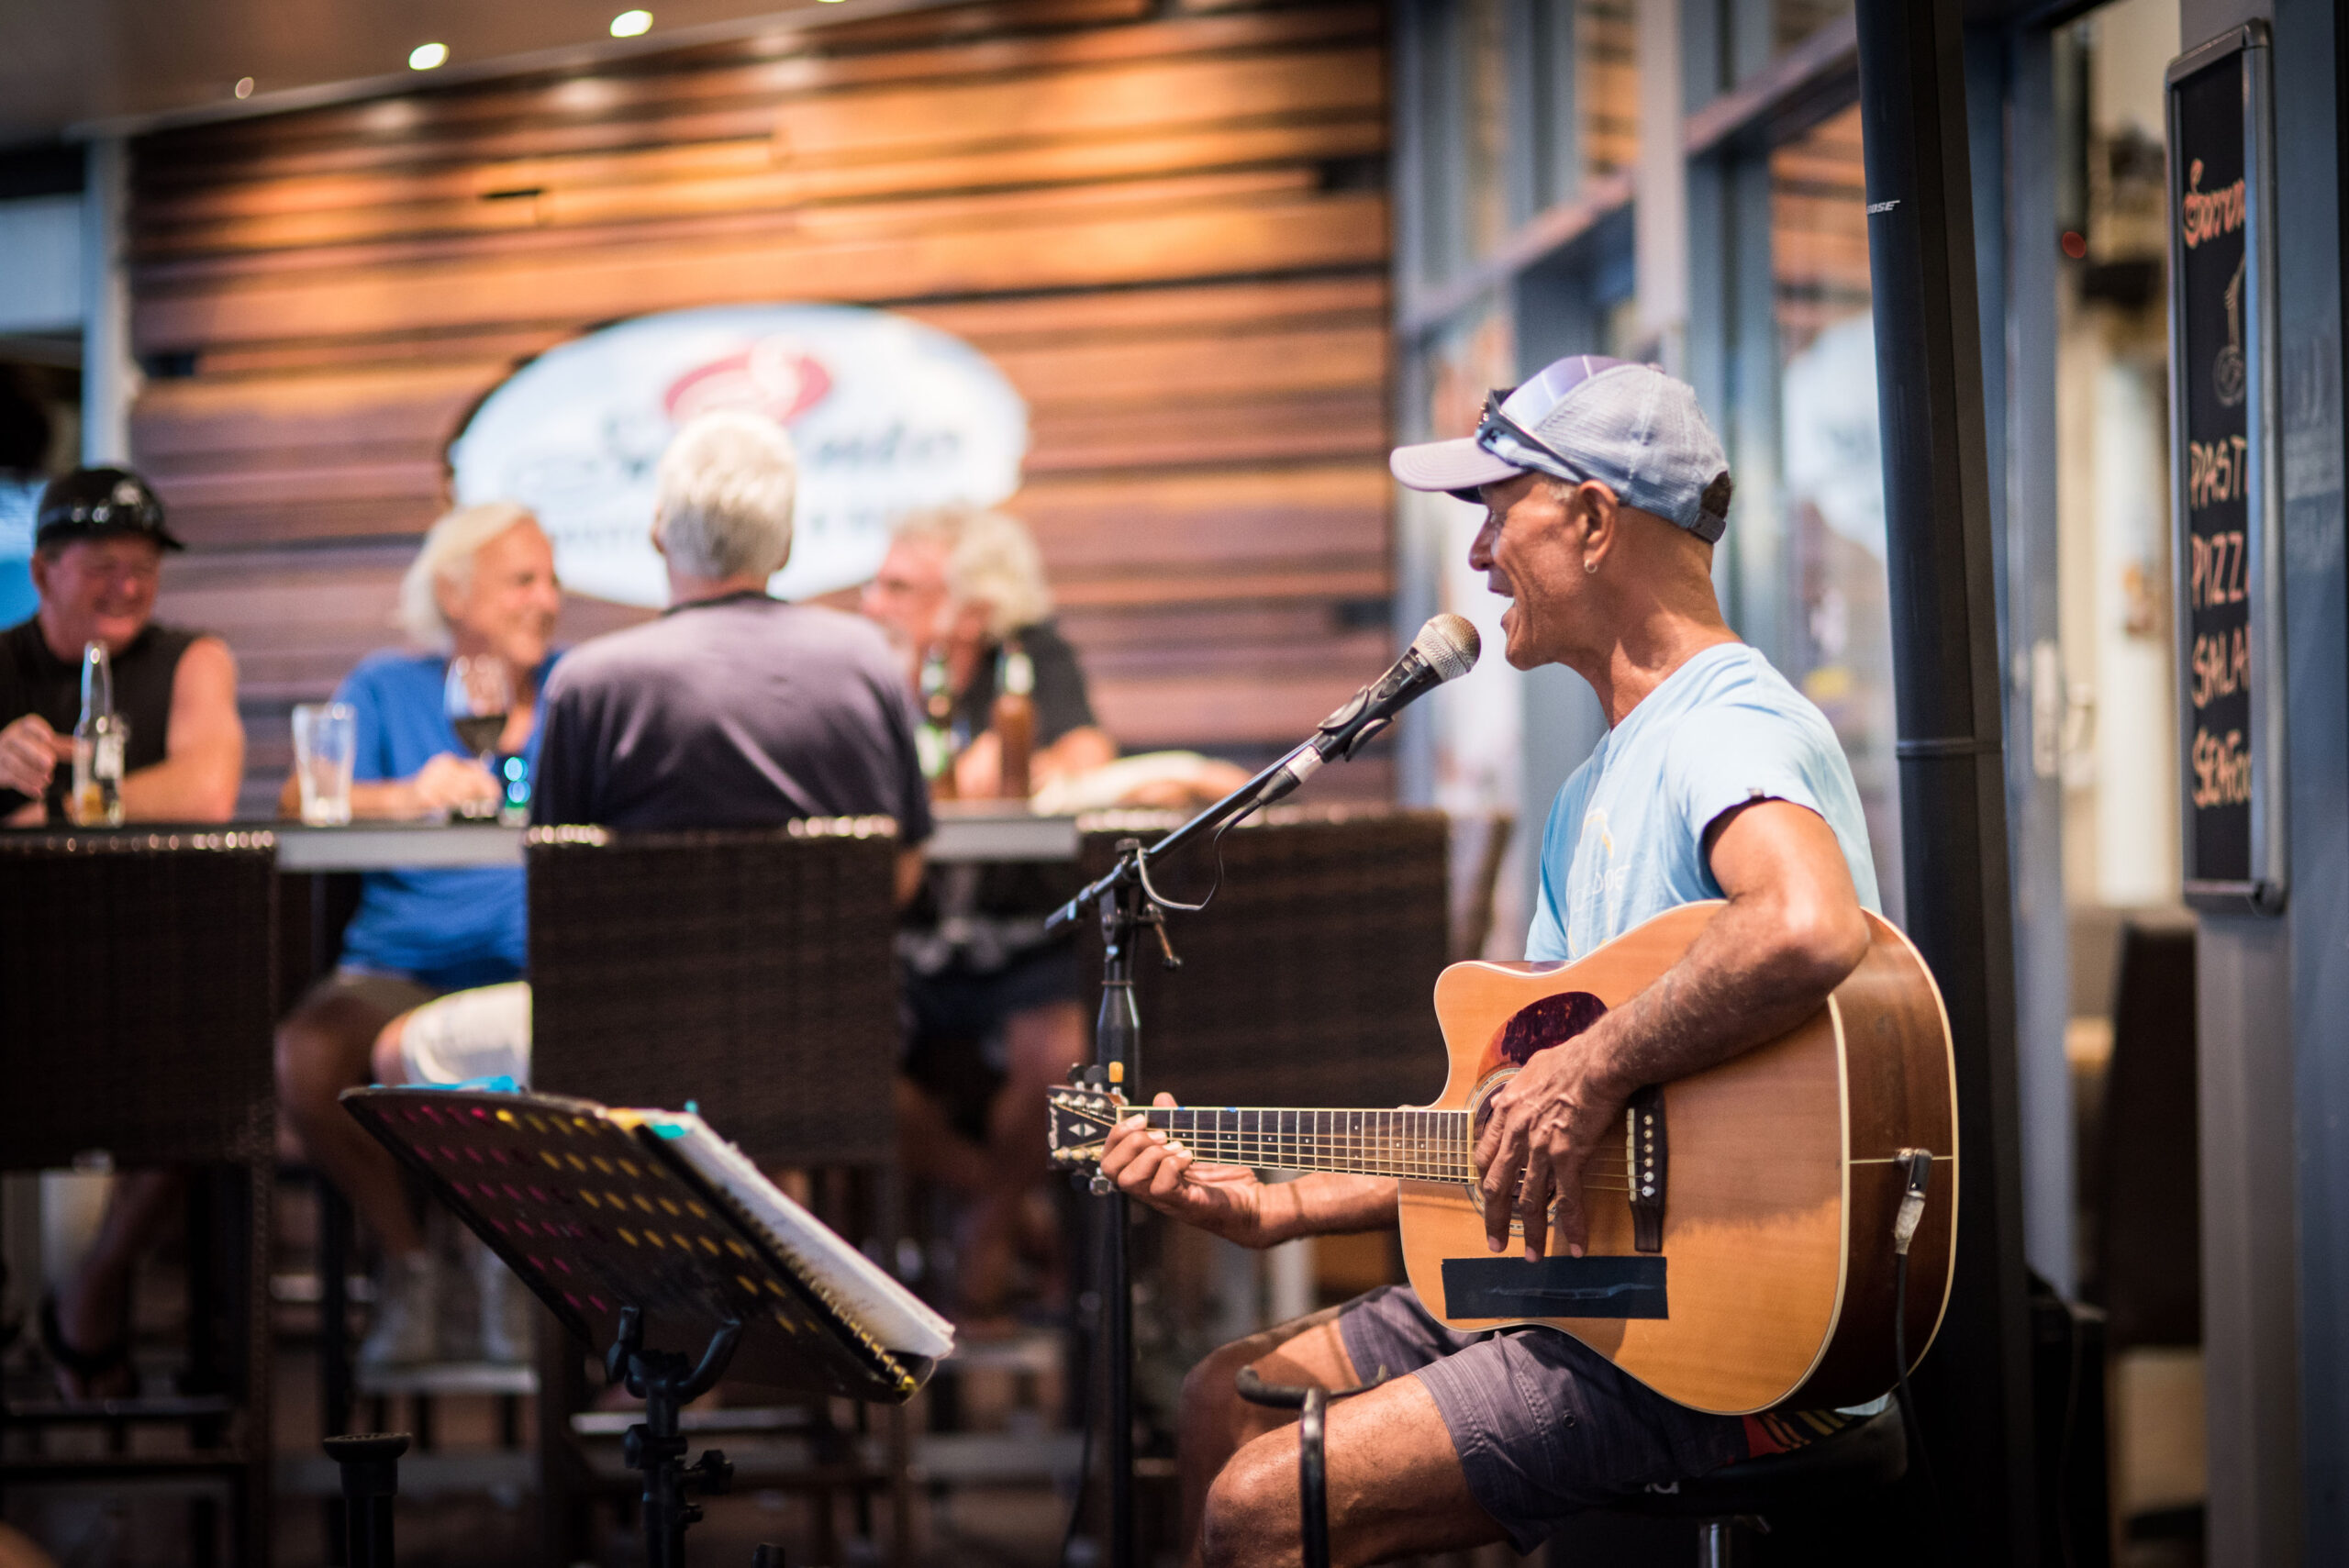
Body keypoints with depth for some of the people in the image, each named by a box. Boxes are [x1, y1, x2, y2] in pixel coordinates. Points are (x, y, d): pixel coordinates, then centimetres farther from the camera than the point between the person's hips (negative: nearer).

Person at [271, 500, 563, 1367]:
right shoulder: (386, 689, 13)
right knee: (305, 1055, -31)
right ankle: (405, 1256, -4)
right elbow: (301, 802, -3)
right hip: (397, 973, 0)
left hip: (537, 974, 0)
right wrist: (407, 796, -22)